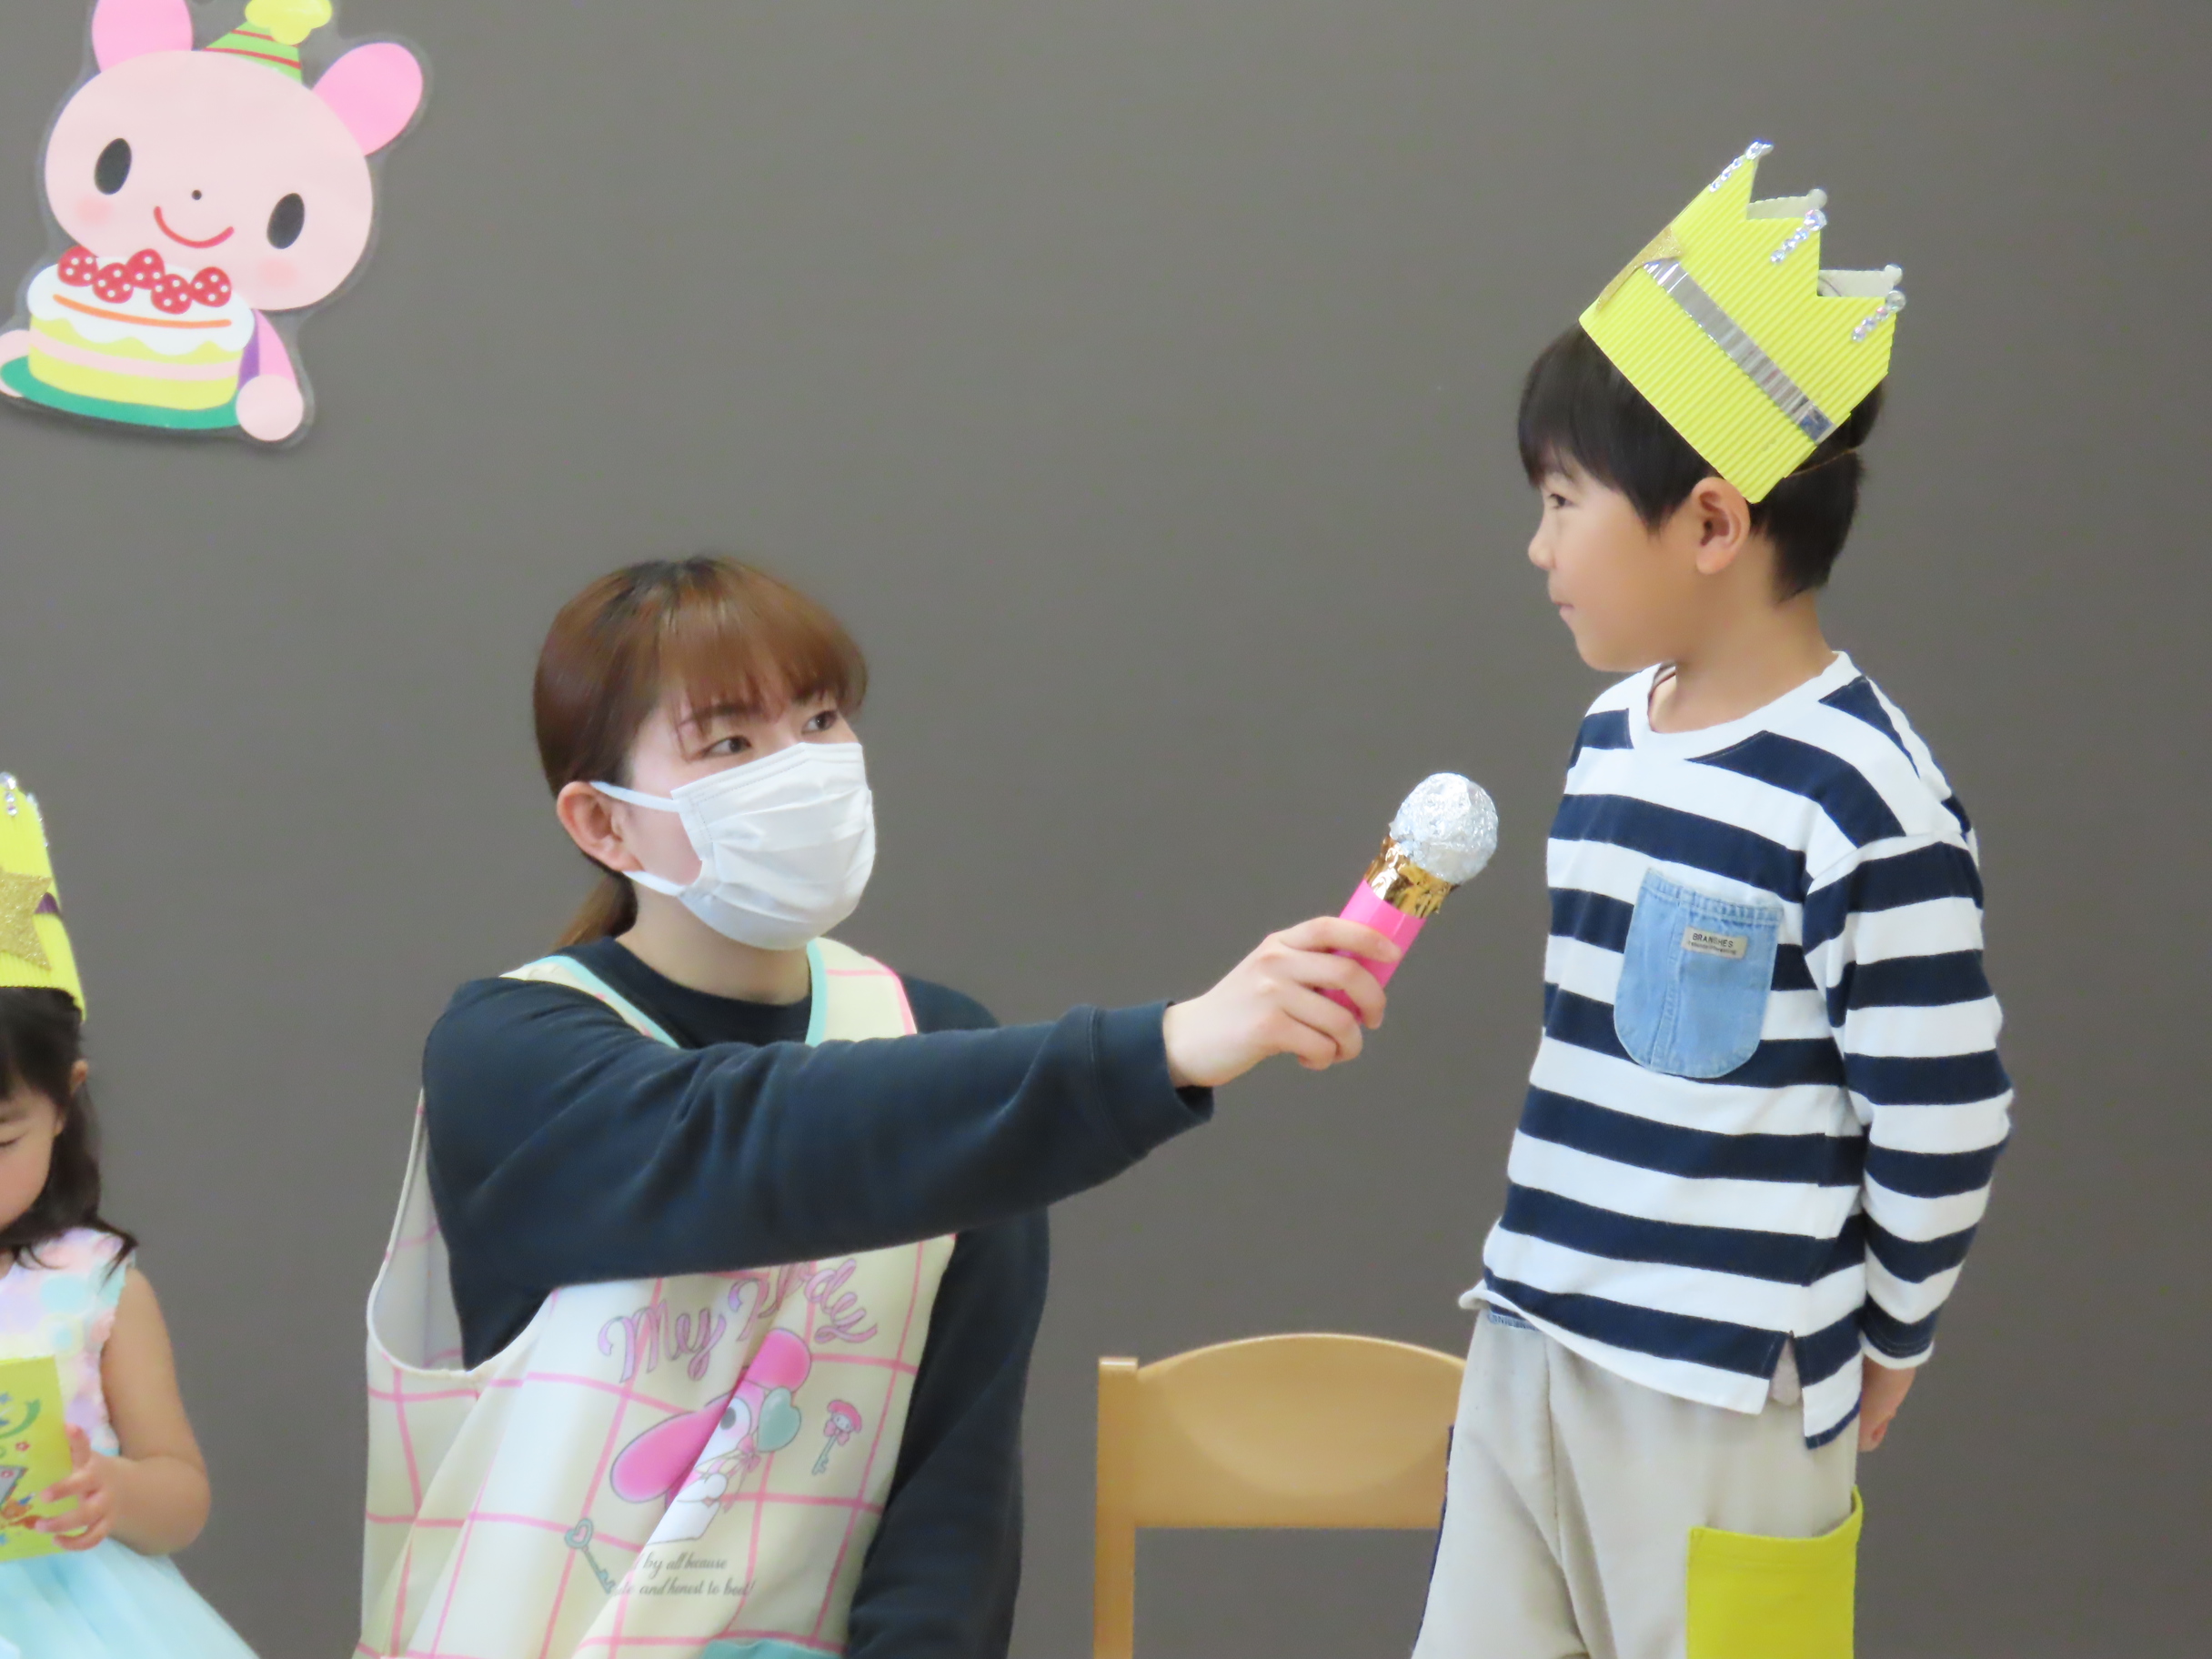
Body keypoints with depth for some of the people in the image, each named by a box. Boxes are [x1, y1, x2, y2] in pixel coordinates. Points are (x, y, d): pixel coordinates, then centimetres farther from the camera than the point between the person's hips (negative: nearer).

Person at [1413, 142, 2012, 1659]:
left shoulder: (1865, 802, -16)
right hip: (1531, 1342, 7)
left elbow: (1941, 1128, -12)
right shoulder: (1610, 737, 9)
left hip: (1726, 1390, -7)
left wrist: (1877, 1341, 0)